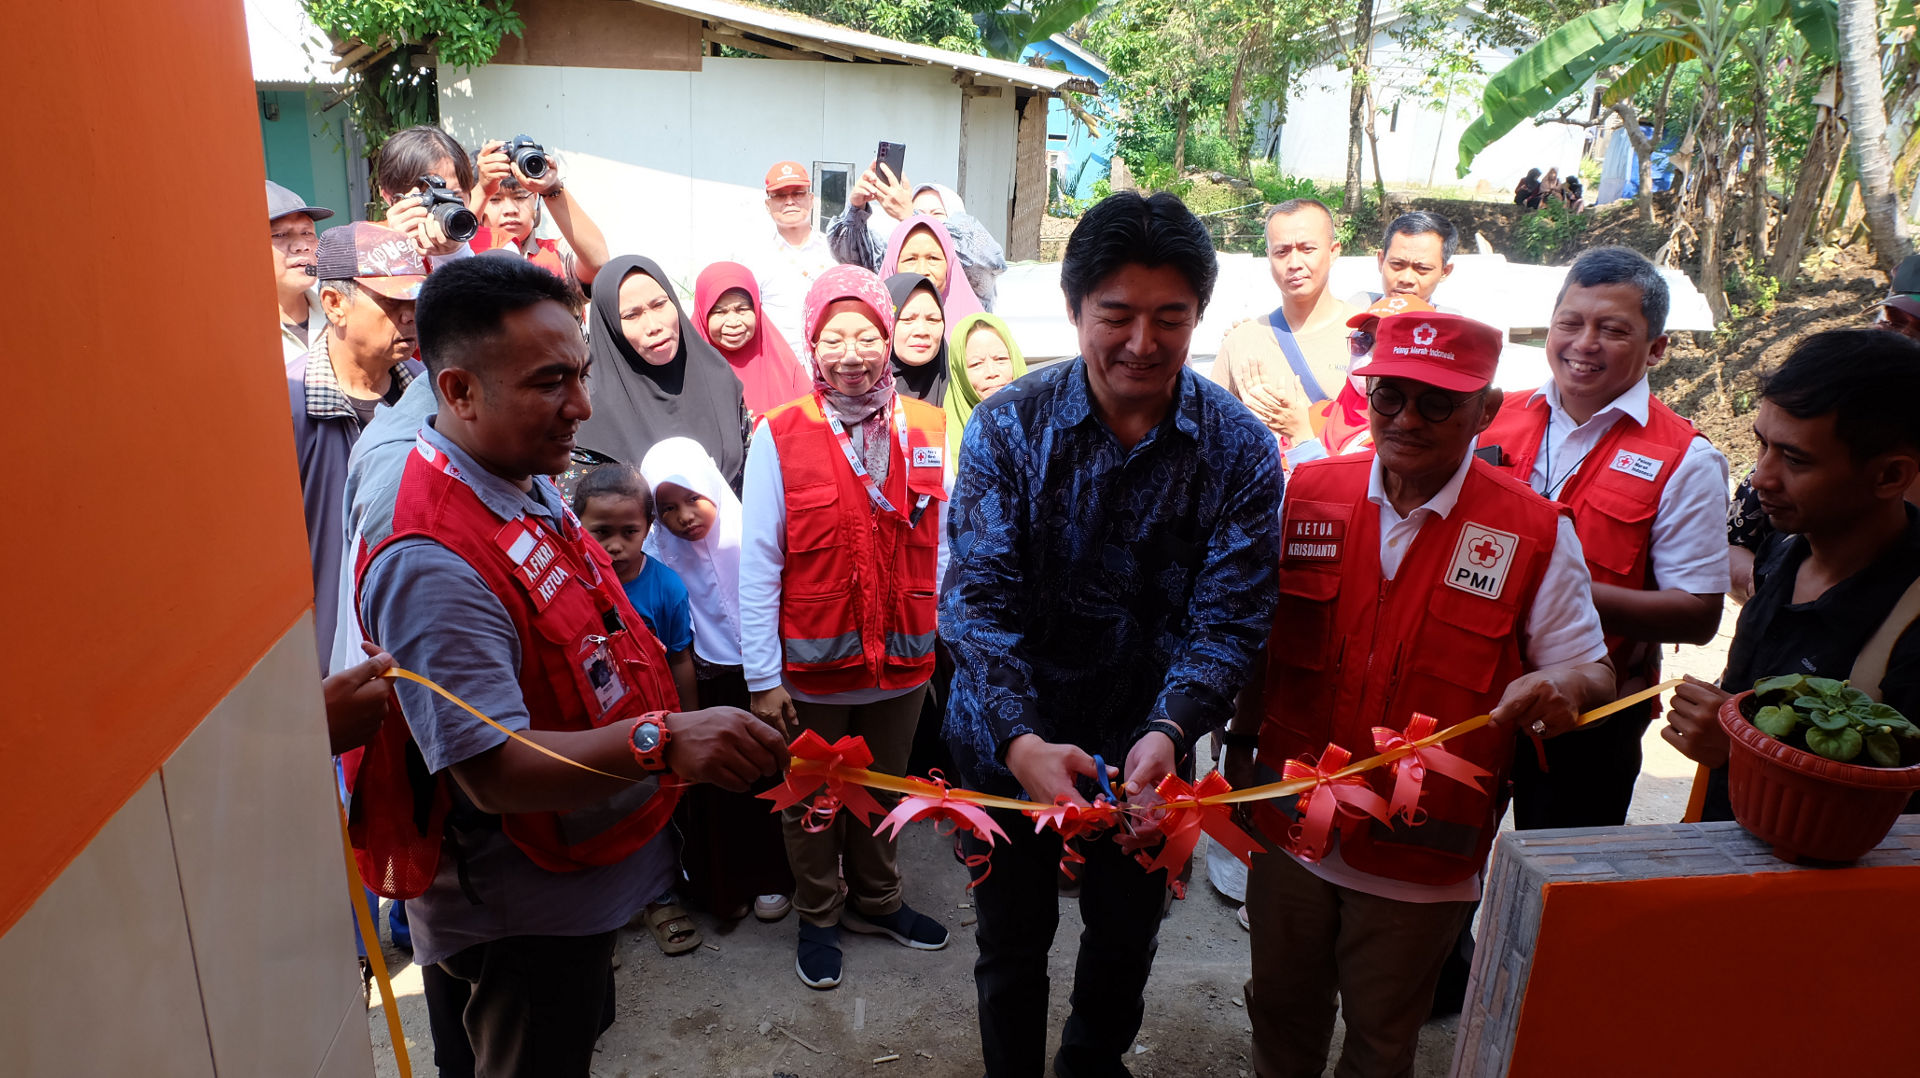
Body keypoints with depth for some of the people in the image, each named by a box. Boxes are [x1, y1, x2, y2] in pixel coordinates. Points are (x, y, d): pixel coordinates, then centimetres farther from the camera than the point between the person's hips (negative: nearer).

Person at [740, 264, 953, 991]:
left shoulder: (930, 431, -3)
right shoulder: (779, 436, -11)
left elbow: (947, 545, 2)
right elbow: (758, 564, -10)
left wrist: (953, 634, -4)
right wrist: (763, 675, -10)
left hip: (903, 661, 3)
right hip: (813, 669, -2)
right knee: (811, 800, 17)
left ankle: (876, 901, 46)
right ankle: (818, 918, 40)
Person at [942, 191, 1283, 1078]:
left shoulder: (1240, 449, -12)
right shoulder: (1008, 425, -14)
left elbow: (1227, 619, -15)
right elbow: (980, 599, -20)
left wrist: (1168, 730, -33)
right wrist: (1021, 740, -34)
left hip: (1148, 747, 2)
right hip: (1010, 744, -1)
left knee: (1127, 934, 23)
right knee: (1012, 942, 18)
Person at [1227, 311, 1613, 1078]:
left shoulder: (1536, 533, -9)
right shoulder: (1307, 495, -4)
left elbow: (1589, 676, -5)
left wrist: (1564, 691, -27)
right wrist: (1239, 748, 2)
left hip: (1421, 865, -2)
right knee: (1281, 1014, 22)